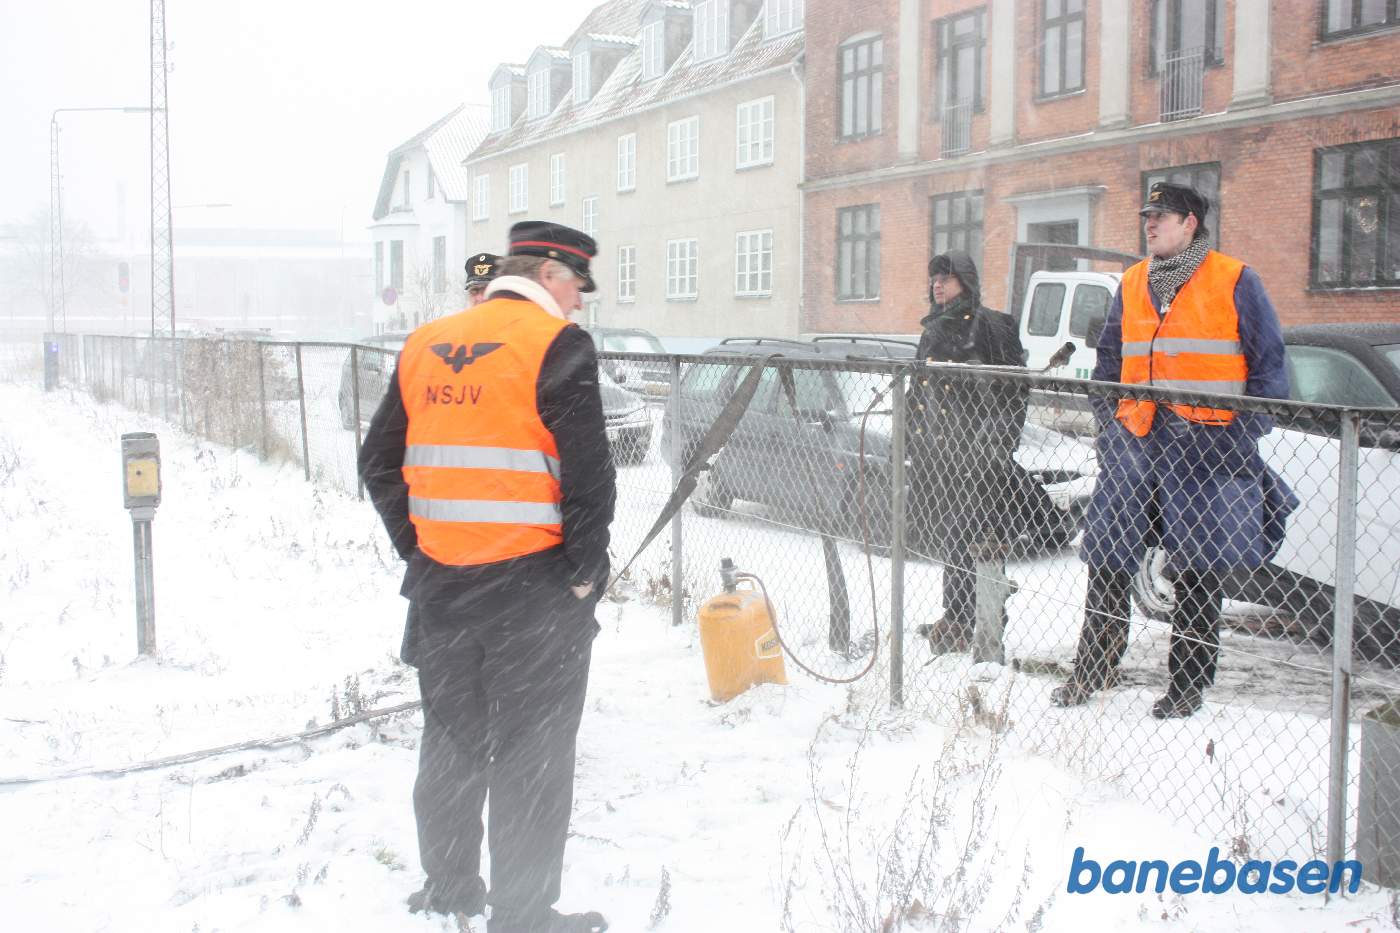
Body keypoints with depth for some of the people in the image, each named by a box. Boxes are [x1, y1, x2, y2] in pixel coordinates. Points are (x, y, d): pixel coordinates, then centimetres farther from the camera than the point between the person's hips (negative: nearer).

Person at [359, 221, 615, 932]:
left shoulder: (424, 345, 9)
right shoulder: (557, 345, -11)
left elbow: (379, 464, 12)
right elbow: (588, 475, -17)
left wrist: (417, 551, 16)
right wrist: (584, 573, -6)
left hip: (442, 582, 6)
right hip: (533, 587, -6)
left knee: (451, 740, 20)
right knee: (531, 755, 5)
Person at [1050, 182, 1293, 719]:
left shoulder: (1234, 281, -1)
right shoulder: (1131, 285, 13)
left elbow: (1268, 363, 0)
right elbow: (1108, 362, 21)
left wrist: (1246, 436, -7)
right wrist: (1108, 425, 10)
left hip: (1208, 447, -4)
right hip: (1136, 441, 5)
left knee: (1199, 570, 3)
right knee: (1106, 561, 5)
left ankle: (1187, 688, 15)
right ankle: (1092, 671, 19)